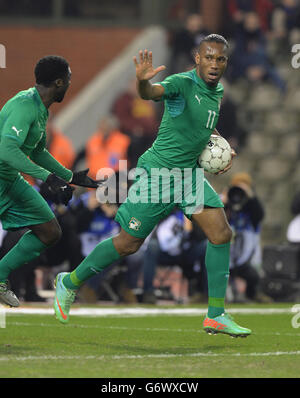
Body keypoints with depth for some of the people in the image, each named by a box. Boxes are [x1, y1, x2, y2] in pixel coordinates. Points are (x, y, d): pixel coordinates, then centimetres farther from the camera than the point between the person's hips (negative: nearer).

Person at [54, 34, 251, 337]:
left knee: (221, 233, -8)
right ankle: (70, 283, 23)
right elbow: (151, 93, -39)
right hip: (158, 173, -7)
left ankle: (216, 316, -2)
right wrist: (143, 81, -61)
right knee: (128, 244, 1)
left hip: (189, 173, 7)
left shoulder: (217, 92, 8)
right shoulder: (182, 84, -17)